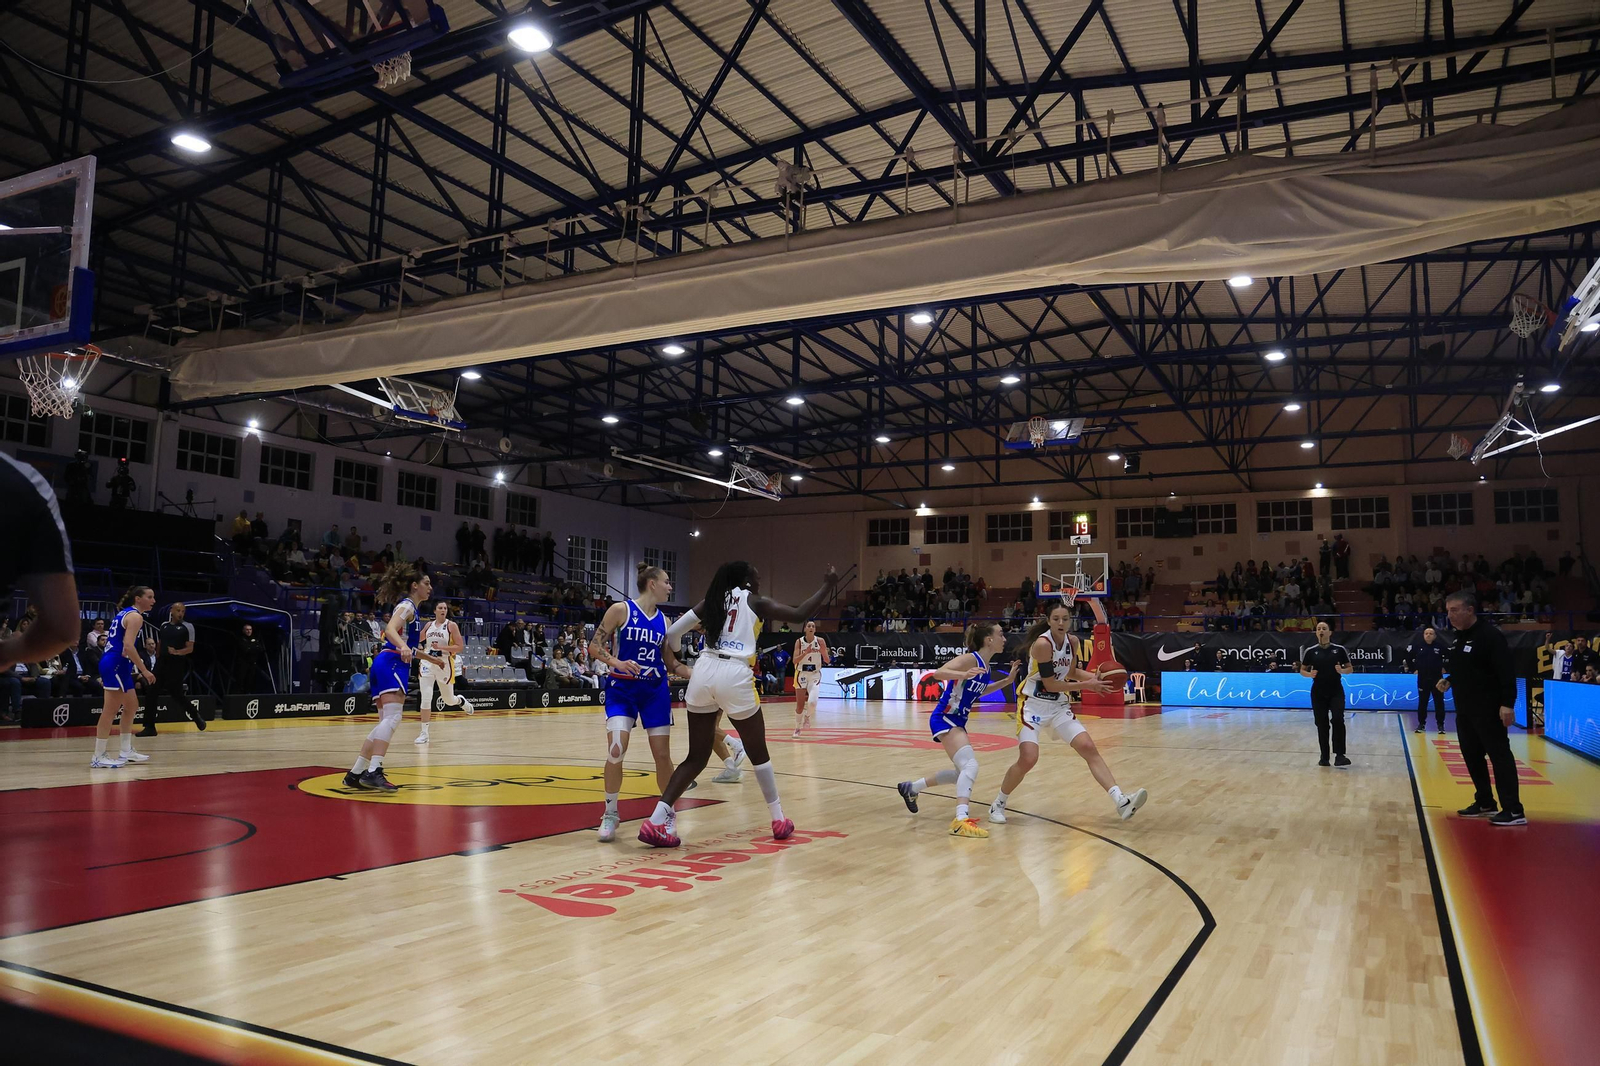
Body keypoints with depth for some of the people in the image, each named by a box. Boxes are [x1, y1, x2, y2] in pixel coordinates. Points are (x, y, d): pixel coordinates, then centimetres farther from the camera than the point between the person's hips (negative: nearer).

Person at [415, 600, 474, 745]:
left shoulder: (451, 625, -7)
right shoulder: (429, 625, 6)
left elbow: (460, 647, -12)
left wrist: (441, 647, -21)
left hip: (444, 664, -2)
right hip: (428, 663, 2)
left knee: (449, 700, 12)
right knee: (426, 698, -11)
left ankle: (462, 701, 49)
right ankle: (424, 733, -5)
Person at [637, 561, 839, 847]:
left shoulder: (713, 599, 20)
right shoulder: (755, 601, 9)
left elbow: (672, 632, 13)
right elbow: (800, 615, 4)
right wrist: (827, 586, 14)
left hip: (703, 672, 4)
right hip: (734, 675, -4)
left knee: (697, 757, 11)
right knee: (758, 753, 14)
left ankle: (657, 820, -1)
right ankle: (779, 821, 24)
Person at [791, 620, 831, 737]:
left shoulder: (820, 641, -6)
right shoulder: (799, 642, -5)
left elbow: (827, 661, -6)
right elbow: (795, 660, -12)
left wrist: (823, 652, -25)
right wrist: (805, 652, -26)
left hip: (815, 674, 0)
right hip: (801, 674, 0)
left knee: (812, 702, -20)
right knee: (800, 706, 3)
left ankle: (807, 715, 15)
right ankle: (797, 728, 24)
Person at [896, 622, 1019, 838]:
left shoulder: (986, 666, 7)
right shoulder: (970, 659, -19)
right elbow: (938, 673, -33)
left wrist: (1007, 681, 16)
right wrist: (963, 674, -51)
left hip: (956, 721, 10)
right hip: (945, 719, -10)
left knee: (964, 771, 23)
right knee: (970, 766, -26)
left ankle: (911, 788, 38)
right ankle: (961, 820, -35)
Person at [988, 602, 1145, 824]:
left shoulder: (1071, 641, 2)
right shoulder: (1042, 644, -21)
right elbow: (1050, 684, -20)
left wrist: (1095, 677, 0)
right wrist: (1087, 685, -17)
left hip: (1059, 705, 7)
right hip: (1033, 705, -7)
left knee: (1089, 748, -5)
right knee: (1028, 759, -16)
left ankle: (1121, 801, -6)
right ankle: (998, 804, 6)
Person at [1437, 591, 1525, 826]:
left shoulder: (1490, 634, -16)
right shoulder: (1458, 637, 12)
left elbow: (1506, 672, -21)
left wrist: (1508, 703, -26)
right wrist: (1449, 681, 9)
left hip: (1488, 709, -9)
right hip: (1464, 709, 9)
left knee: (1499, 756, -8)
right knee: (1472, 756, 14)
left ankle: (1514, 811, -6)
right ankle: (1485, 803, 26)